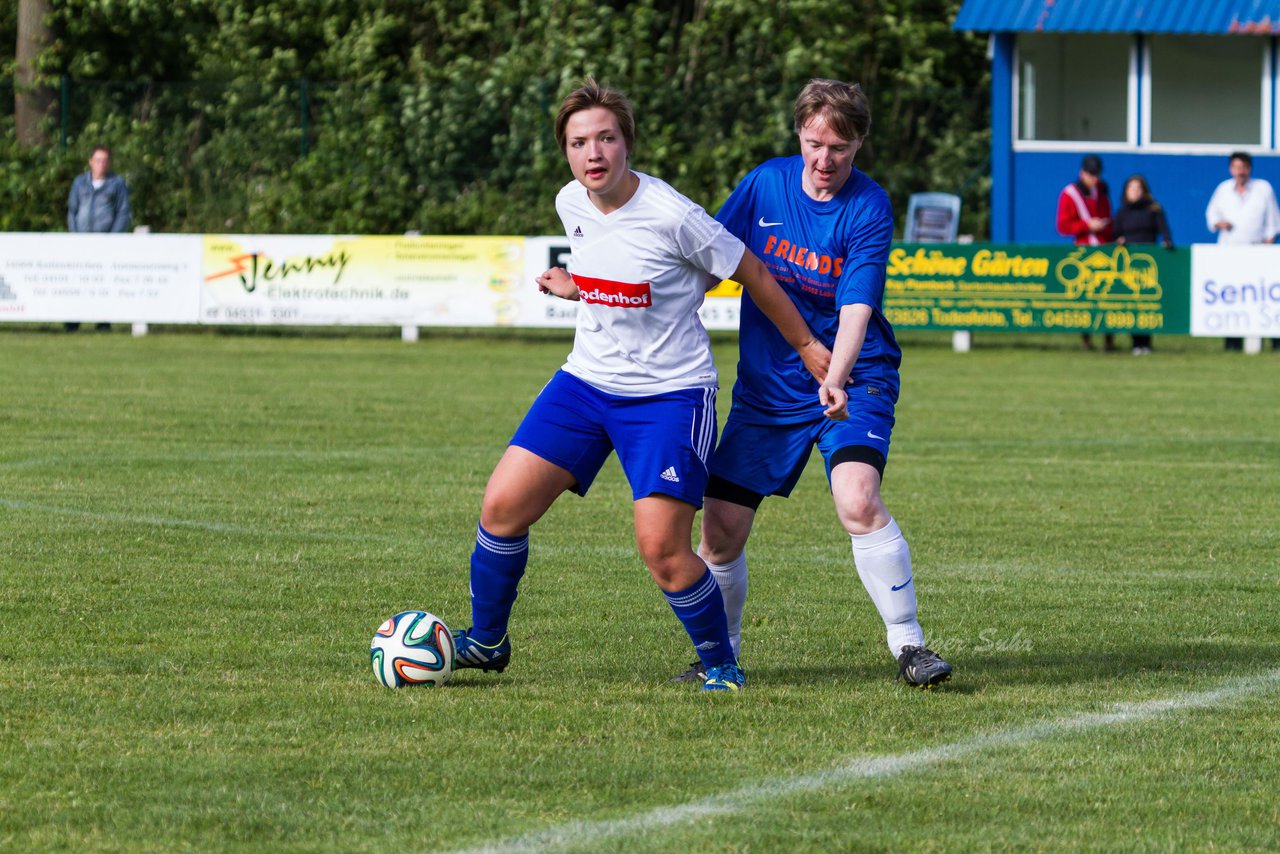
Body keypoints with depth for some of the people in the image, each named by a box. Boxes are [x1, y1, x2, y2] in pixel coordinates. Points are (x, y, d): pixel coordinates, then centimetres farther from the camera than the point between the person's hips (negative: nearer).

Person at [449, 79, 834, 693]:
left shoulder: (671, 215, -21)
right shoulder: (571, 205, -1)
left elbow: (753, 276, -7)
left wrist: (808, 348, 0)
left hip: (669, 394, -6)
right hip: (585, 382, 6)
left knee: (662, 550, -15)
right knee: (503, 506, -2)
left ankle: (720, 664, 8)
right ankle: (485, 642, 18)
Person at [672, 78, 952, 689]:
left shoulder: (868, 209, -12)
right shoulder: (765, 183, -1)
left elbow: (857, 307, -22)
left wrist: (835, 378, -37)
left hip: (854, 381, -4)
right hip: (766, 383, 4)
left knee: (857, 500, -28)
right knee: (720, 529, -1)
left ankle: (908, 644, -16)